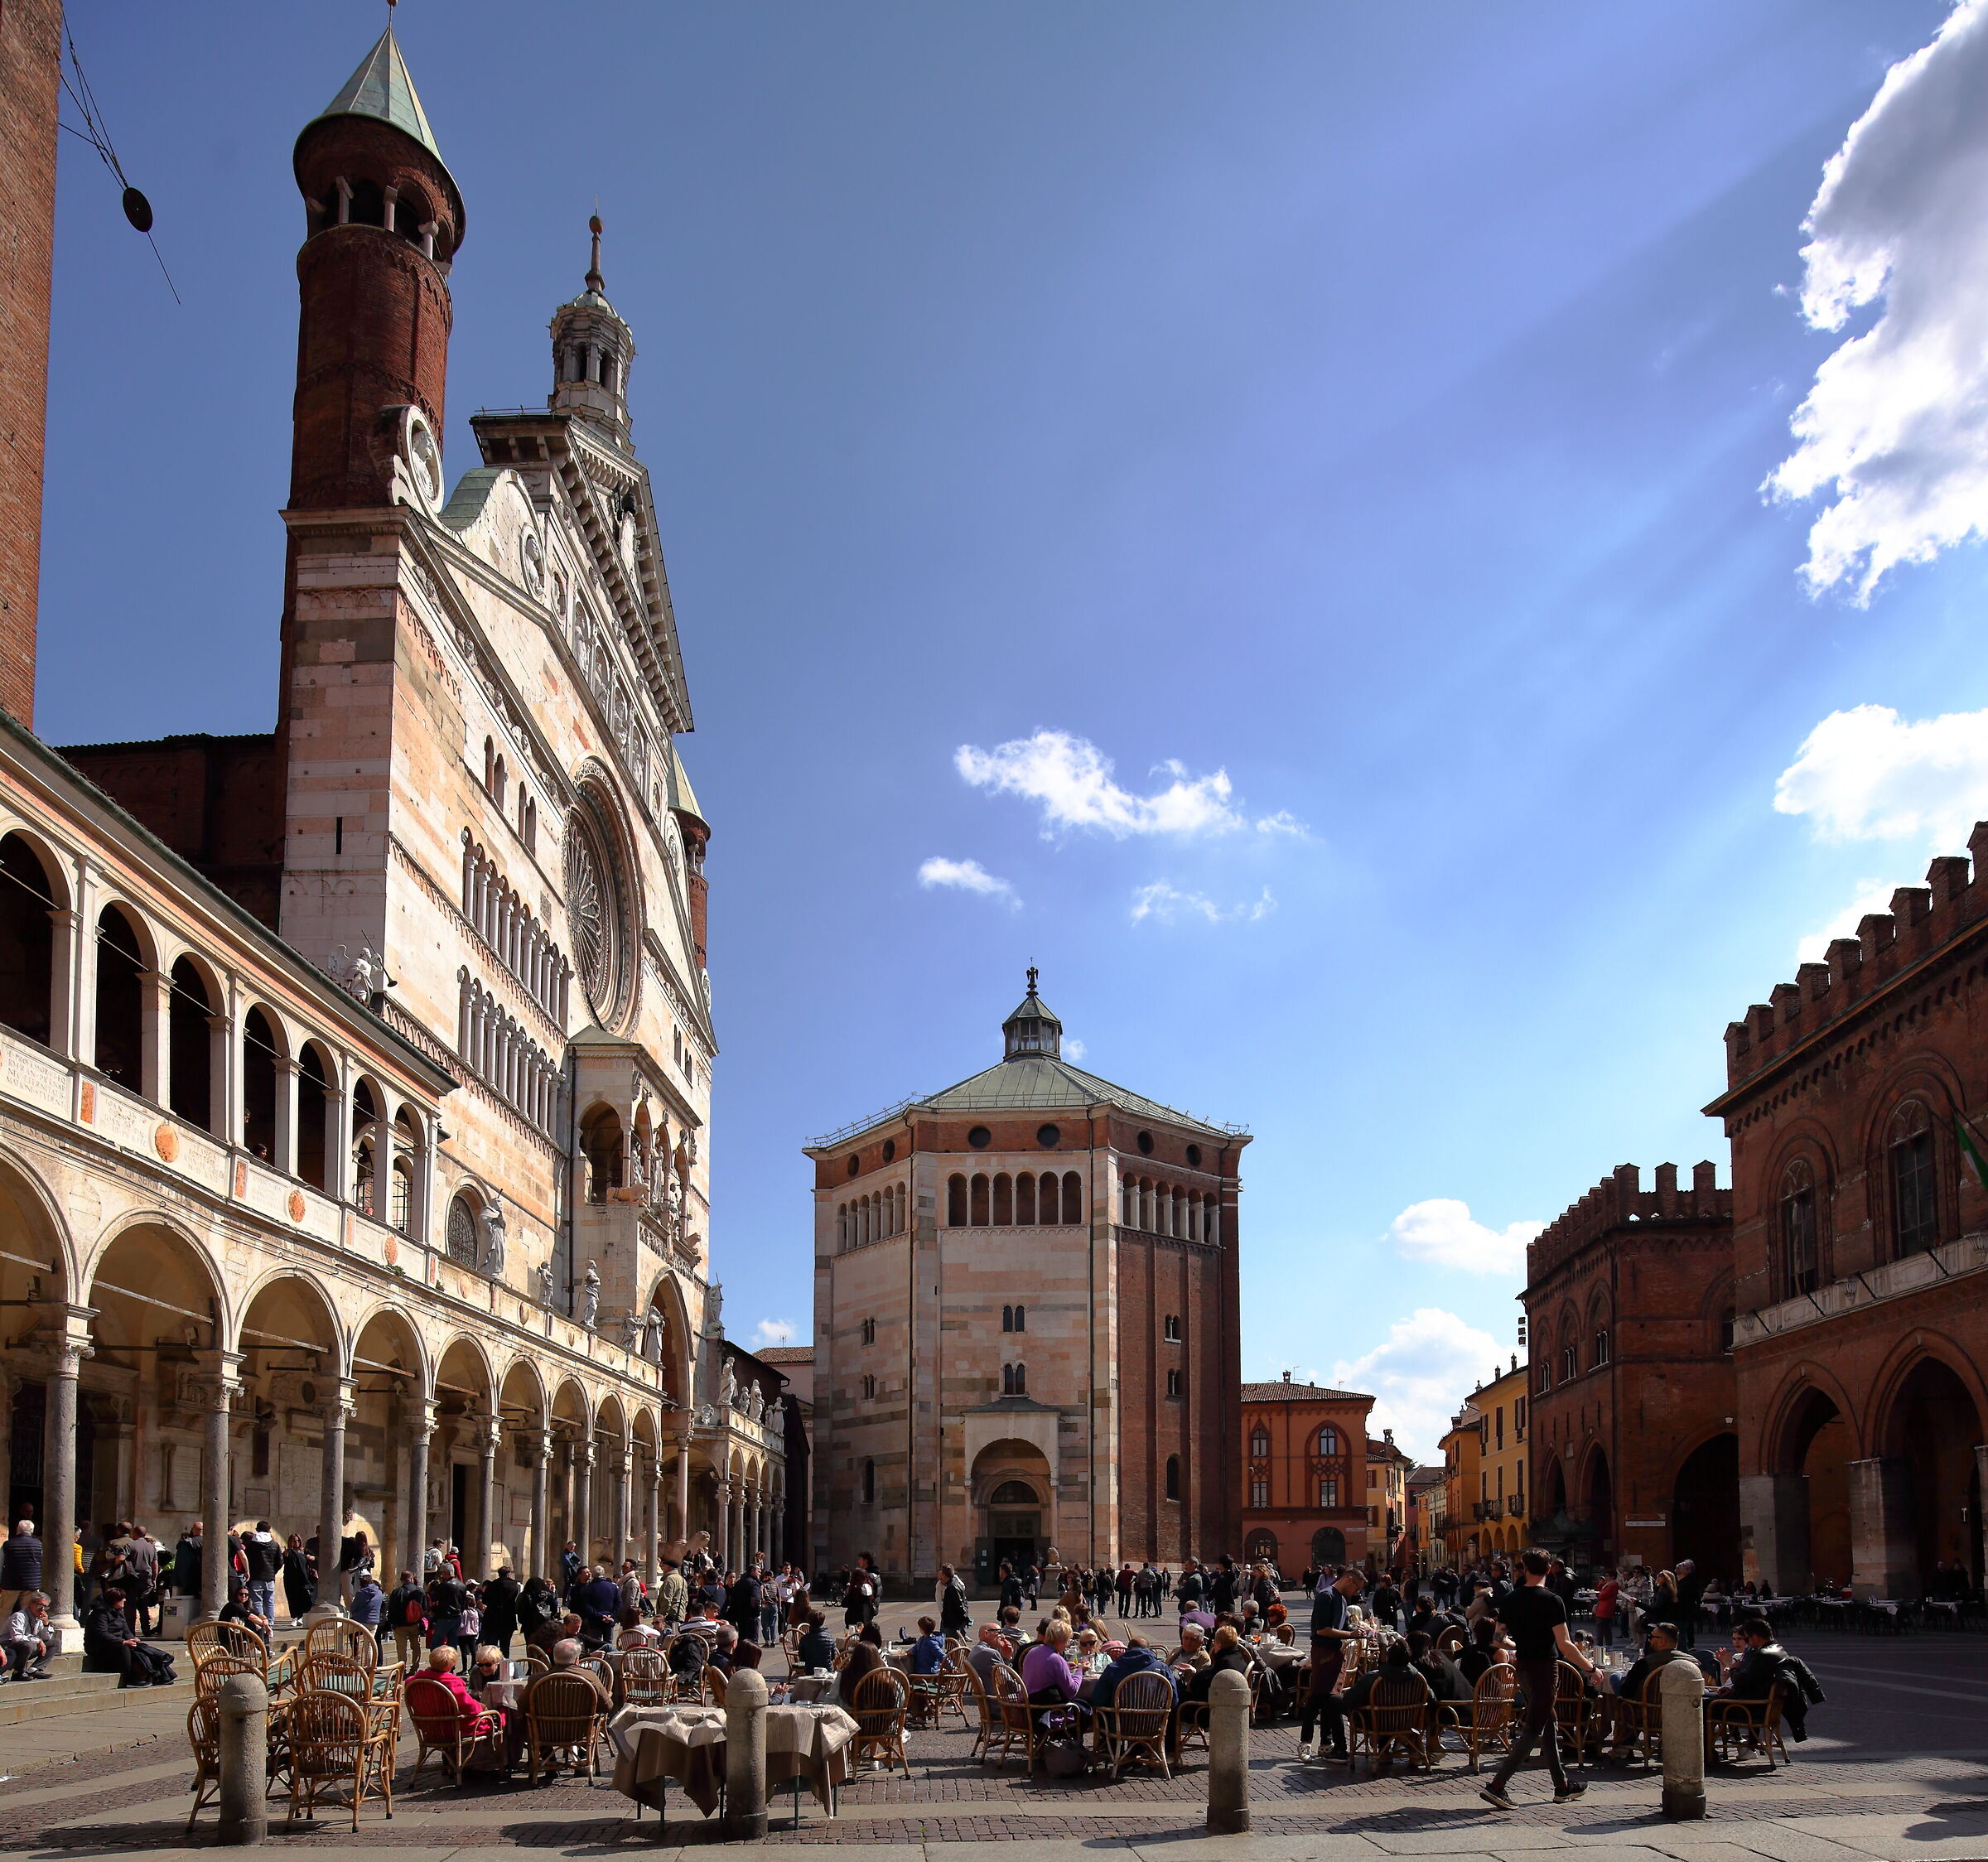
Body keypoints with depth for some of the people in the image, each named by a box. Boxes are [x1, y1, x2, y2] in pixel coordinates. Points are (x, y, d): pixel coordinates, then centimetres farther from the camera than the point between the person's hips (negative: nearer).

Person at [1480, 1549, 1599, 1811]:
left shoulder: (1511, 1600, 4)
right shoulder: (1551, 1601, -15)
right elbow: (1565, 1645, -18)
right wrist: (1590, 1668, -8)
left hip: (1524, 1669, 7)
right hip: (1544, 1669, -7)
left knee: (1548, 1726, 19)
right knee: (1533, 1731, -5)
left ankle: (1562, 1786, 28)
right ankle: (1496, 1786, -15)